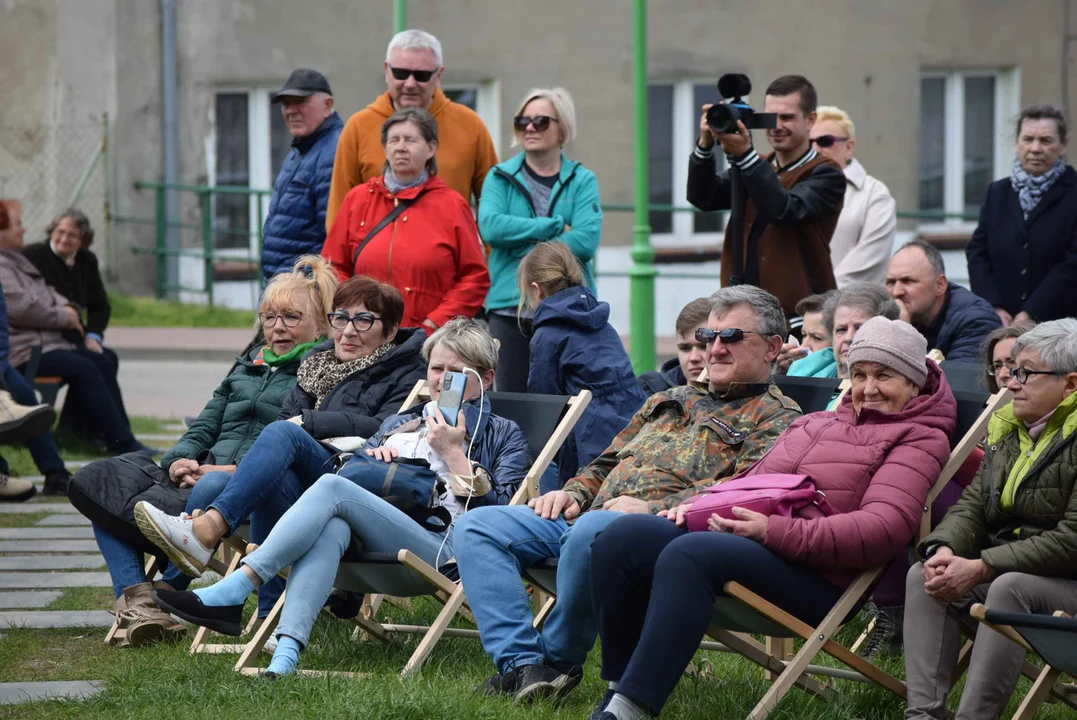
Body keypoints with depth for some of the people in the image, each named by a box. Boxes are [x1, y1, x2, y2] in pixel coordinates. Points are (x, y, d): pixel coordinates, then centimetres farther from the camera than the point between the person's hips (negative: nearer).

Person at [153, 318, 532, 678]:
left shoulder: (504, 435, 21)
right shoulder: (401, 422, 36)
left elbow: (499, 514, 4)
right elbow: (351, 474, 28)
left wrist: (453, 453, 0)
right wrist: (372, 455, 9)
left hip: (441, 547, -5)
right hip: (372, 548, 5)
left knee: (332, 488, -28)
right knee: (332, 524, -35)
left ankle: (232, 592, -40)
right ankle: (287, 649, -56)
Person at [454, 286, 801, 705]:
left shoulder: (777, 418, 5)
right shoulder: (670, 401, 31)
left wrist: (653, 508, -21)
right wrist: (574, 494, 11)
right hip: (591, 514, 8)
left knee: (592, 529, -41)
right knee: (477, 527, -9)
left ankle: (559, 662, -21)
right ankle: (522, 662, -22)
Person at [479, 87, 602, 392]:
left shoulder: (582, 181, 8)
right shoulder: (500, 178, 10)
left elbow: (587, 240, -8)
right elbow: (490, 227, -9)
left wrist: (527, 248, -11)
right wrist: (555, 226, -9)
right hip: (510, 308, 1)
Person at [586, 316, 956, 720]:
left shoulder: (920, 440, 6)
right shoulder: (815, 424, 31)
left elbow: (883, 529, -11)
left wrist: (773, 531, -19)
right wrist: (697, 505, 11)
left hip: (815, 577, -8)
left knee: (687, 555, -34)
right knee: (621, 539, -15)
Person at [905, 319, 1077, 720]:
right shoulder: (1008, 428, 11)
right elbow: (973, 505, 9)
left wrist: (982, 568, -24)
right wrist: (943, 549, -15)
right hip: (1006, 571, 8)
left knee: (1009, 587, -35)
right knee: (923, 575, -13)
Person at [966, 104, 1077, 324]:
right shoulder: (998, 192, 14)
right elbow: (977, 251, 9)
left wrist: (1031, 314, -14)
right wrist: (993, 307, -6)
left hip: (1058, 321, -4)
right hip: (1001, 323, 4)